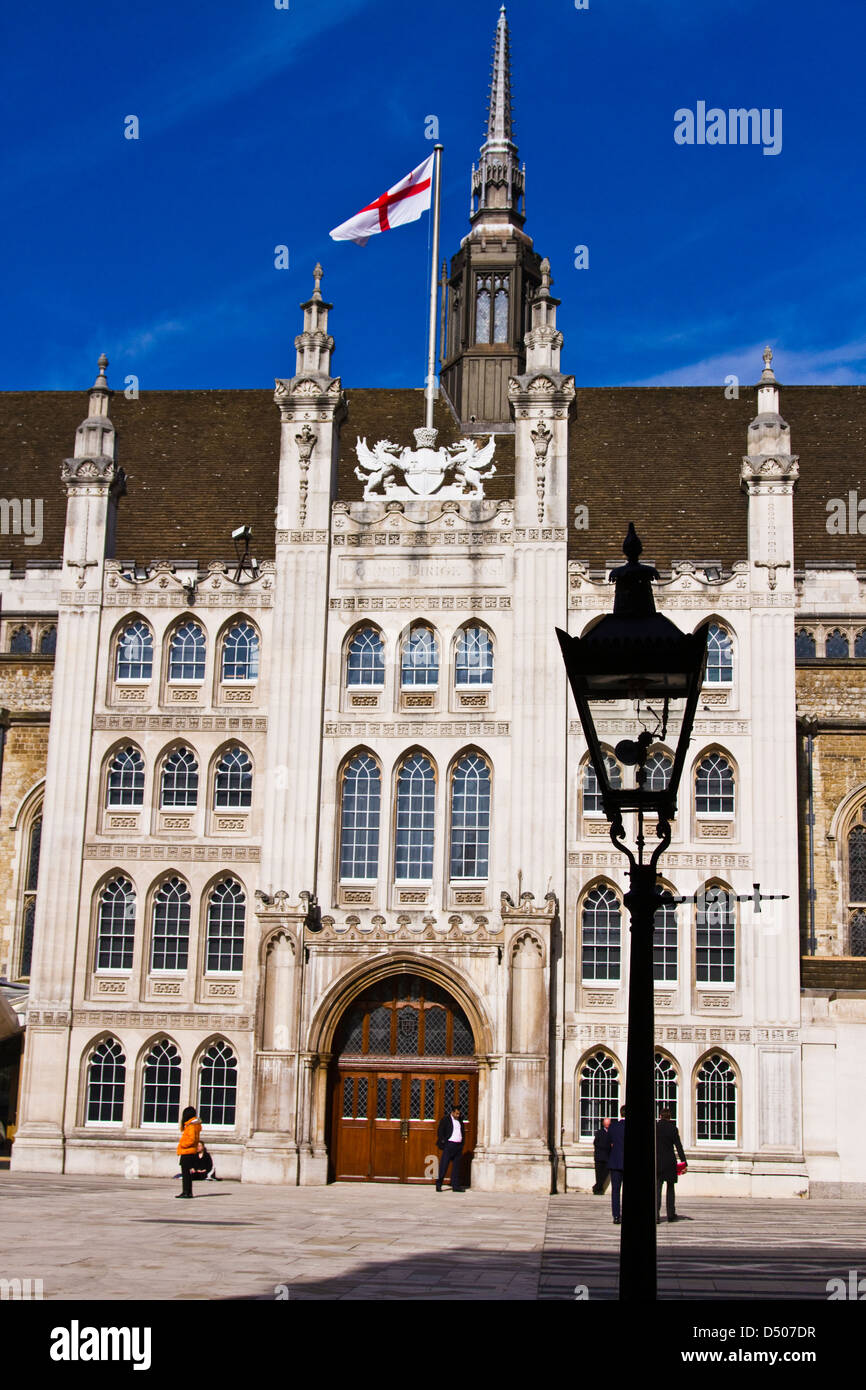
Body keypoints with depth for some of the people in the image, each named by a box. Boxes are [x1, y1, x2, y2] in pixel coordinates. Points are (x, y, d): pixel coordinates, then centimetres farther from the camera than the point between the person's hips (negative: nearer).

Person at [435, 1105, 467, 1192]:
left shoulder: (460, 1120, 15)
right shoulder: (445, 1119, -2)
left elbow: (463, 1132, 23)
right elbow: (440, 1132, -5)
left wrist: (462, 1144, 13)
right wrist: (443, 1142, -11)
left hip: (458, 1146, 6)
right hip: (449, 1145, -6)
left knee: (456, 1166, 6)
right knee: (444, 1165, -7)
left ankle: (455, 1186, 7)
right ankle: (439, 1184, 0)